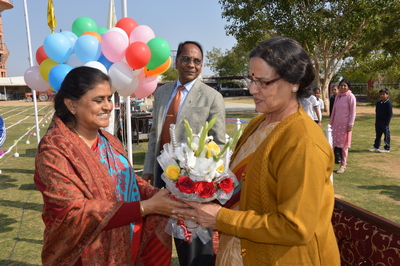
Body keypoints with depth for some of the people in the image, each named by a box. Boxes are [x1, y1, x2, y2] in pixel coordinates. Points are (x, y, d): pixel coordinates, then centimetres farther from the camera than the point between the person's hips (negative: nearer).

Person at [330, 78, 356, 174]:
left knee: (343, 144, 2)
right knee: (334, 143, 2)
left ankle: (343, 165, 13)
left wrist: (350, 125, -13)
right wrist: (331, 123, 14)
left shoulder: (350, 96, -7)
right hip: (336, 123, 5)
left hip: (345, 124, -5)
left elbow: (353, 112, -9)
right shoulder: (337, 96, 10)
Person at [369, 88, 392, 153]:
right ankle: (376, 146, 24)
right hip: (378, 121, 7)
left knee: (386, 134, 2)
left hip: (384, 122, -7)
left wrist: (387, 123, -15)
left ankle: (387, 148, 10)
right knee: (378, 134, 15)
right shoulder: (378, 102, 10)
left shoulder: (388, 103, -11)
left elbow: (390, 114, -11)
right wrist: (376, 121, 12)